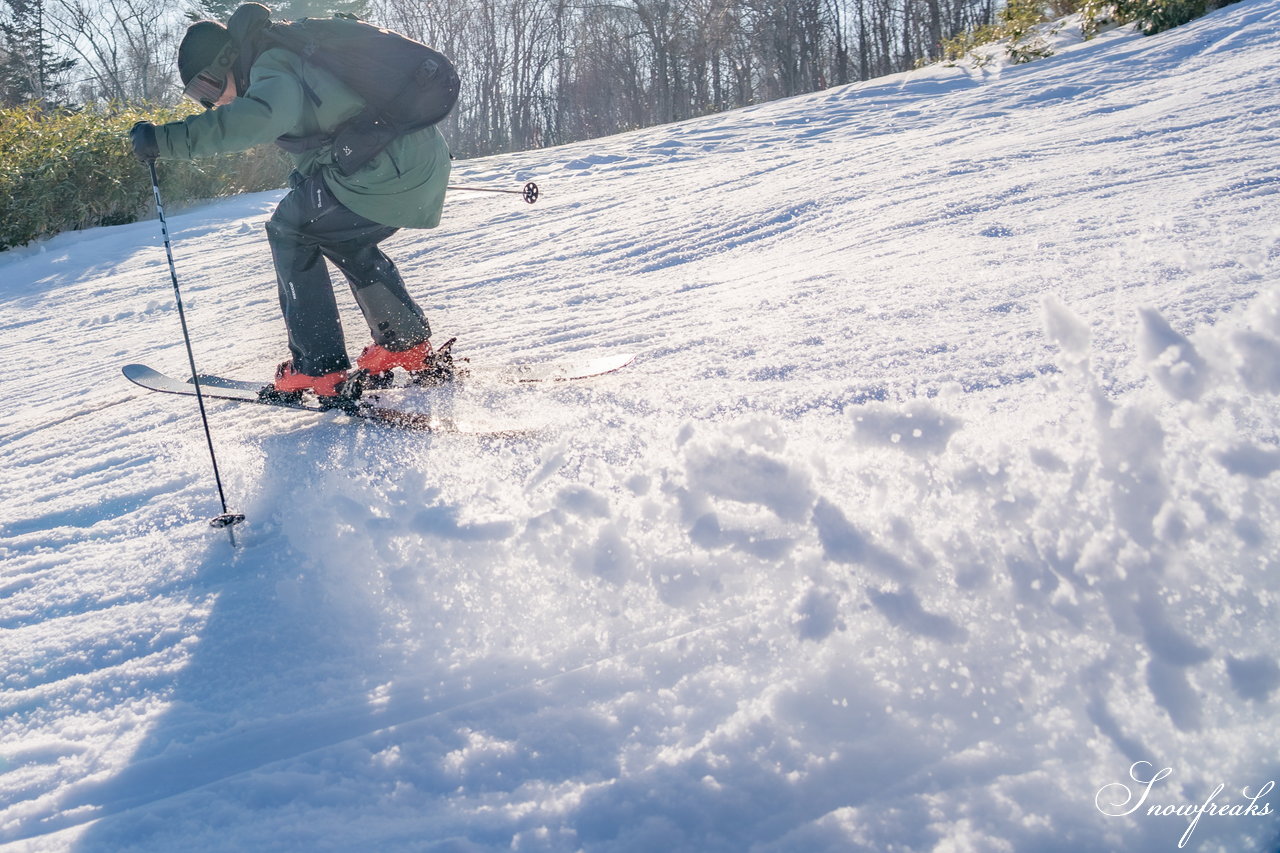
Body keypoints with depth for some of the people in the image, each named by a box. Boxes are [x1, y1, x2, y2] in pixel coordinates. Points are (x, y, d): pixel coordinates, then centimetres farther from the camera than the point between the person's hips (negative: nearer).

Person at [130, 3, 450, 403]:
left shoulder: (273, 68, -13)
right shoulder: (295, 52, 18)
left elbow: (257, 118, -34)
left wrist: (165, 140, -32)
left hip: (388, 173, -10)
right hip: (428, 163, 10)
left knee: (288, 231, 2)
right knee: (342, 238, 29)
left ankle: (318, 369, 0)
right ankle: (409, 346, 32)